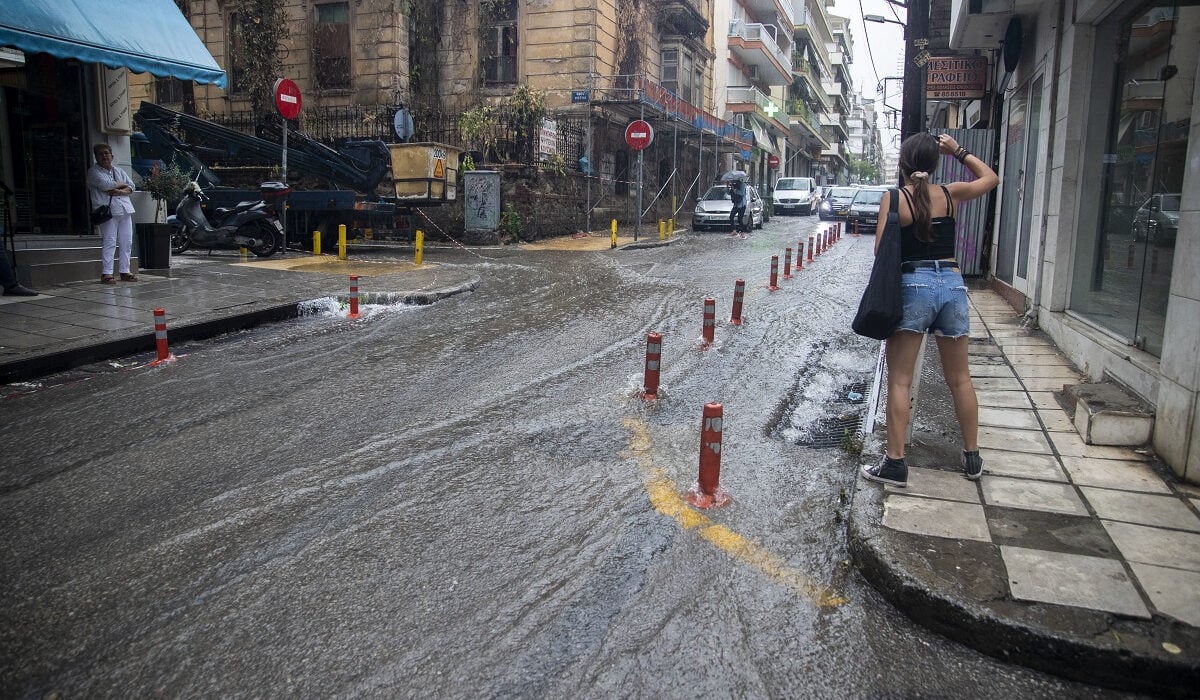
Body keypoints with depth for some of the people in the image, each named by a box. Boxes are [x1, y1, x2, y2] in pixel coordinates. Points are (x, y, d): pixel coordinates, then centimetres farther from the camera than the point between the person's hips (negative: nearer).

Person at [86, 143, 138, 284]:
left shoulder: (119, 171, 22)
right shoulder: (93, 171, 4)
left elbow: (131, 187, 12)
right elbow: (105, 184, -13)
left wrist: (119, 191, -7)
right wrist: (122, 184, 1)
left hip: (125, 210, 6)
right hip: (107, 210, -6)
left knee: (126, 243, 3)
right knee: (109, 242, -12)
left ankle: (124, 271, 10)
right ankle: (106, 273, -12)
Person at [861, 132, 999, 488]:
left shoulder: (894, 199, -4)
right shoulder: (950, 195, 7)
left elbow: (882, 251, -11)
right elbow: (990, 178, 26)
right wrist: (959, 151, 23)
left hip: (912, 285, -4)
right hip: (952, 283, 4)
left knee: (899, 380, 1)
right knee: (960, 378, 15)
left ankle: (895, 463, -1)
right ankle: (972, 457, 26)